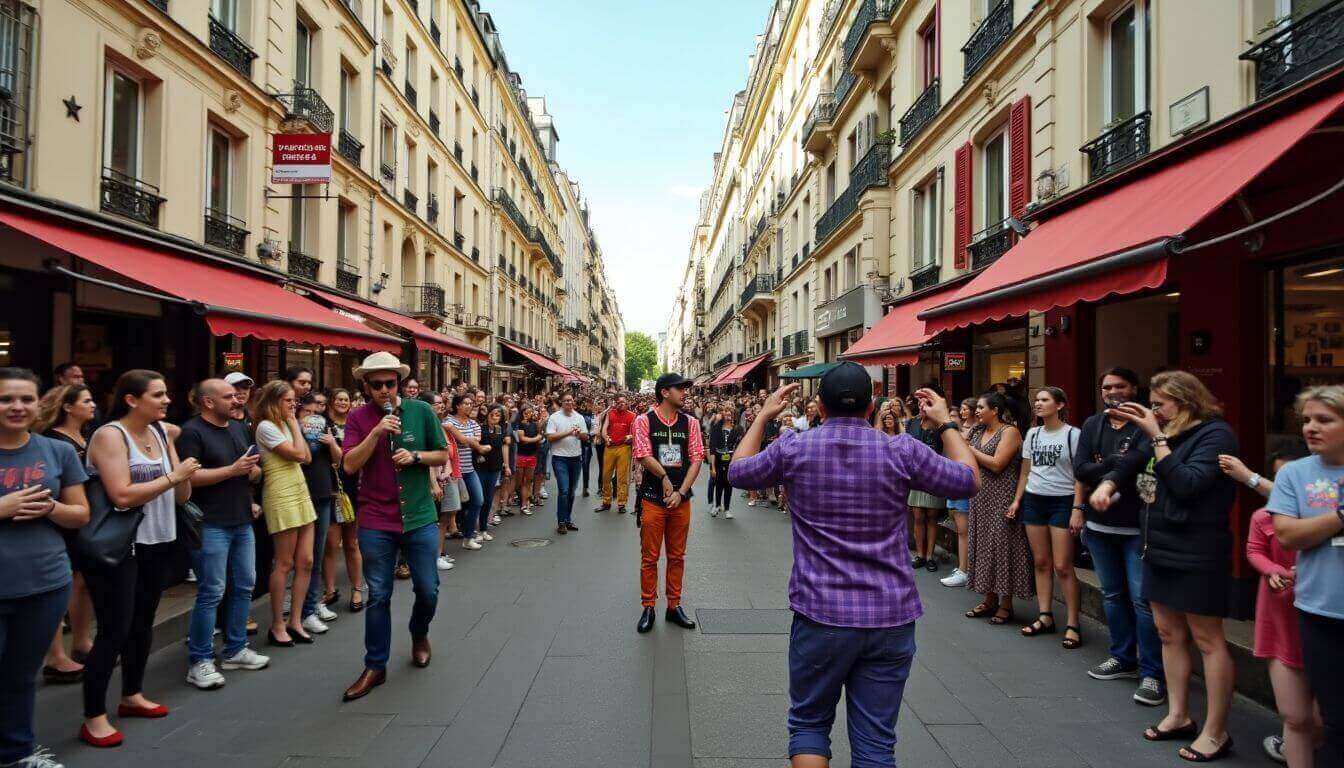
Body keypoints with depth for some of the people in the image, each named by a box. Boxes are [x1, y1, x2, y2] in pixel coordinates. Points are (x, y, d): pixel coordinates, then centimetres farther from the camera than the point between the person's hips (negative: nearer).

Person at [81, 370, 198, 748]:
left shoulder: (162, 434, 6)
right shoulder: (110, 435, -13)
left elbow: (182, 496, 7)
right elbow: (122, 496, -24)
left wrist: (184, 476, -12)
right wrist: (172, 477, -18)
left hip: (157, 544, 7)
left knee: (143, 623, 16)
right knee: (114, 630, -4)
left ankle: (132, 696, 32)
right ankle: (93, 718, 8)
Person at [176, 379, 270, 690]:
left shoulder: (239, 428, 14)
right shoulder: (192, 431, -9)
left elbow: (257, 470, 19)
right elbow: (189, 476, -20)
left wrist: (252, 471, -4)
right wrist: (232, 470, -18)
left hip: (242, 521, 8)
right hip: (211, 524, -8)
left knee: (244, 586, 13)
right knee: (211, 592, -5)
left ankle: (235, 650, 26)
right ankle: (199, 662, 6)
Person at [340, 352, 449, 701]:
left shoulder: (421, 411, 0)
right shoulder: (358, 418, -2)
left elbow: (443, 455, 5)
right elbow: (349, 465, -11)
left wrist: (415, 456, -13)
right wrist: (377, 432, -21)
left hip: (420, 517, 1)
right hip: (375, 521, -1)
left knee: (428, 590, 8)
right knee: (379, 596, 7)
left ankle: (419, 634, 39)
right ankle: (375, 667, 21)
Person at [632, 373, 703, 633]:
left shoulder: (690, 423, 6)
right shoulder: (644, 420, -3)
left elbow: (696, 459, 0)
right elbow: (644, 456, -11)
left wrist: (680, 492, -9)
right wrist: (665, 479, -10)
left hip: (681, 499, 3)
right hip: (652, 498, -3)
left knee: (677, 556, 11)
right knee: (649, 557, 4)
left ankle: (674, 606, 23)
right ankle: (648, 608, 16)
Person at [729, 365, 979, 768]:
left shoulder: (795, 448, -4)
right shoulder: (901, 451, -5)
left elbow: (738, 471, 13)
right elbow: (967, 480, 8)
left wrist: (763, 416, 21)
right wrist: (945, 422, 19)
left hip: (820, 616, 0)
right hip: (891, 617, 1)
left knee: (808, 724, 17)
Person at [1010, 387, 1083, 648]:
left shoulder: (1072, 434, -6)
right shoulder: (1032, 434, 10)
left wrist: (1077, 508, -13)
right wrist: (1017, 500, 10)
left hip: (1062, 502, -5)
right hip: (1034, 500, 5)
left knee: (1062, 566, -6)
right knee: (1040, 562, 7)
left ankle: (1073, 623, 3)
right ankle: (1045, 617, 16)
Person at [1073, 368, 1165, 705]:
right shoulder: (1092, 425, 8)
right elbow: (1079, 469, -2)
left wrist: (1101, 471, -16)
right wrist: (1117, 464, -15)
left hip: (1137, 526, -6)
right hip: (1099, 525, 6)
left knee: (1142, 599, -5)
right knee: (1112, 596, 16)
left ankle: (1152, 673, 4)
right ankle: (1123, 658, 29)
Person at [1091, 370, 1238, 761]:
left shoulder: (1215, 434, -11)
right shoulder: (1165, 434, 11)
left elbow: (1188, 483, -23)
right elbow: (1130, 464, 21)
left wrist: (1156, 437, -22)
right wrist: (1107, 483, 0)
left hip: (1196, 553, -8)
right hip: (1160, 548, 8)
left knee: (1207, 640, 1)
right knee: (1169, 634, 14)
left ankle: (1215, 732, 11)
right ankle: (1178, 716, 26)